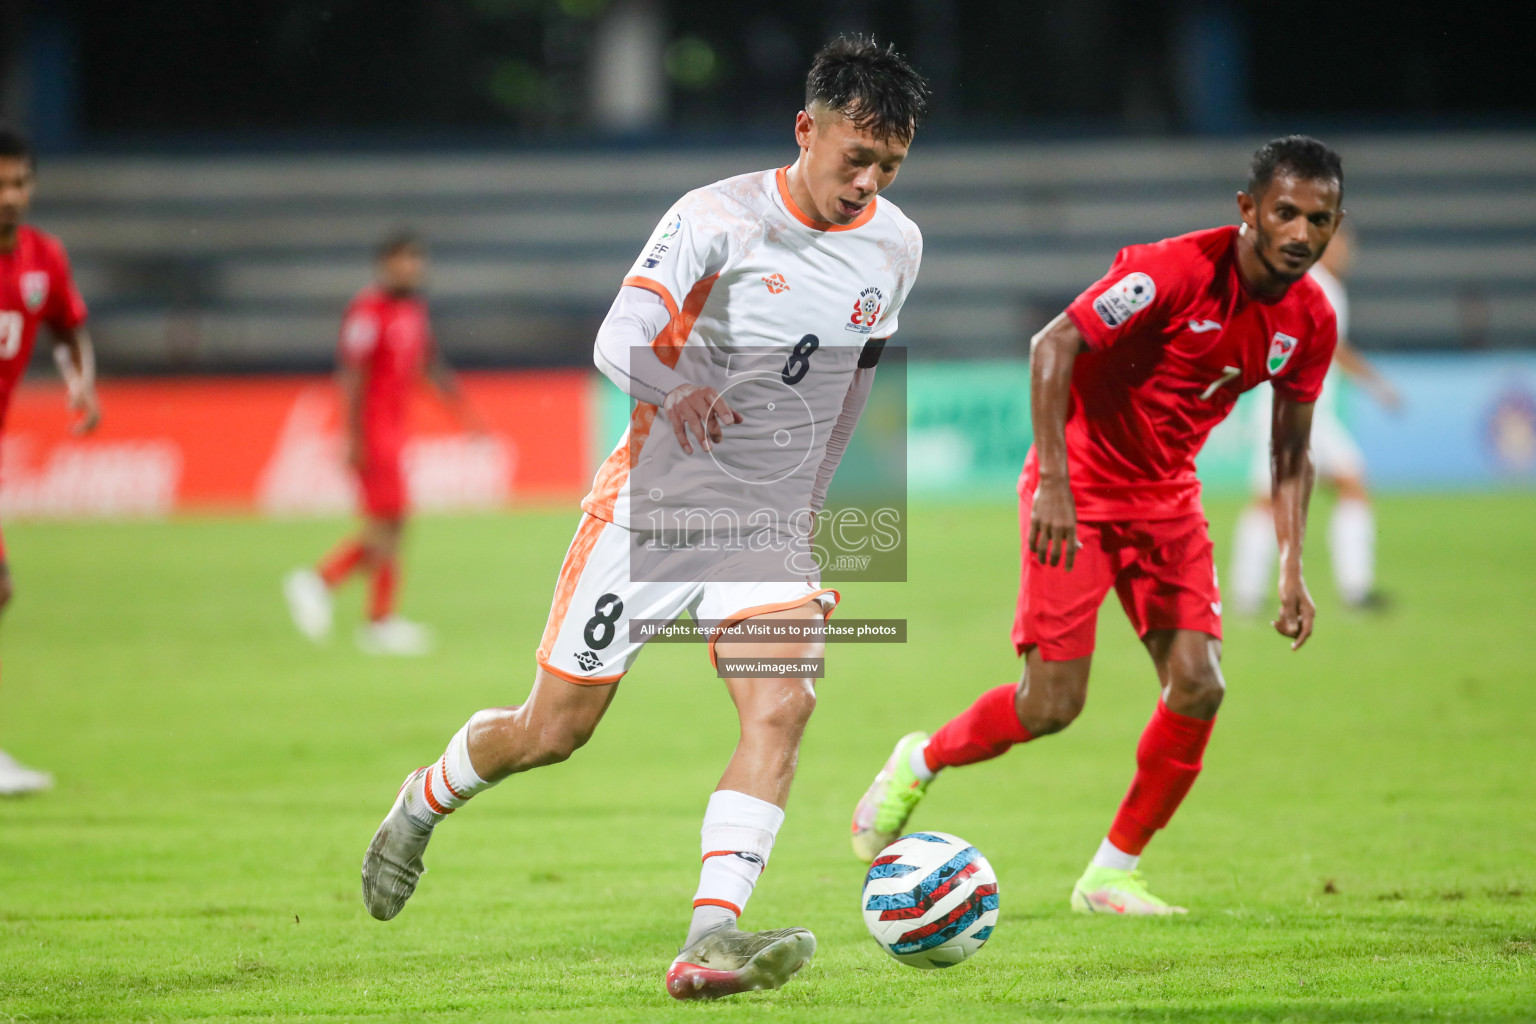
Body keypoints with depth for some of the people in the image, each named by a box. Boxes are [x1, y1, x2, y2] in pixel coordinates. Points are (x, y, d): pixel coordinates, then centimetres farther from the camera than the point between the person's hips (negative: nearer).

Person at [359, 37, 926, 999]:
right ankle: (423, 803, 36)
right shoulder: (719, 217, -13)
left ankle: (712, 937, -32)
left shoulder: (895, 246, 3)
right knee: (551, 731, 4)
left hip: (769, 523, 3)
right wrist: (677, 390, -41)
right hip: (654, 504, -3)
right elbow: (618, 340, -23)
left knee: (783, 705, -23)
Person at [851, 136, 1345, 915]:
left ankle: (1112, 873, 6)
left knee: (1199, 684, -10)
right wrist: (1052, 483, -31)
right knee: (1053, 703, -10)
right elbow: (1054, 344, -25)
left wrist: (1292, 569, 0)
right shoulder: (1178, 269, -24)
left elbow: (1290, 453, 8)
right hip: (1079, 490, -6)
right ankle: (919, 763, 21)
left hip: (1167, 498, 6)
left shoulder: (1309, 321, -4)